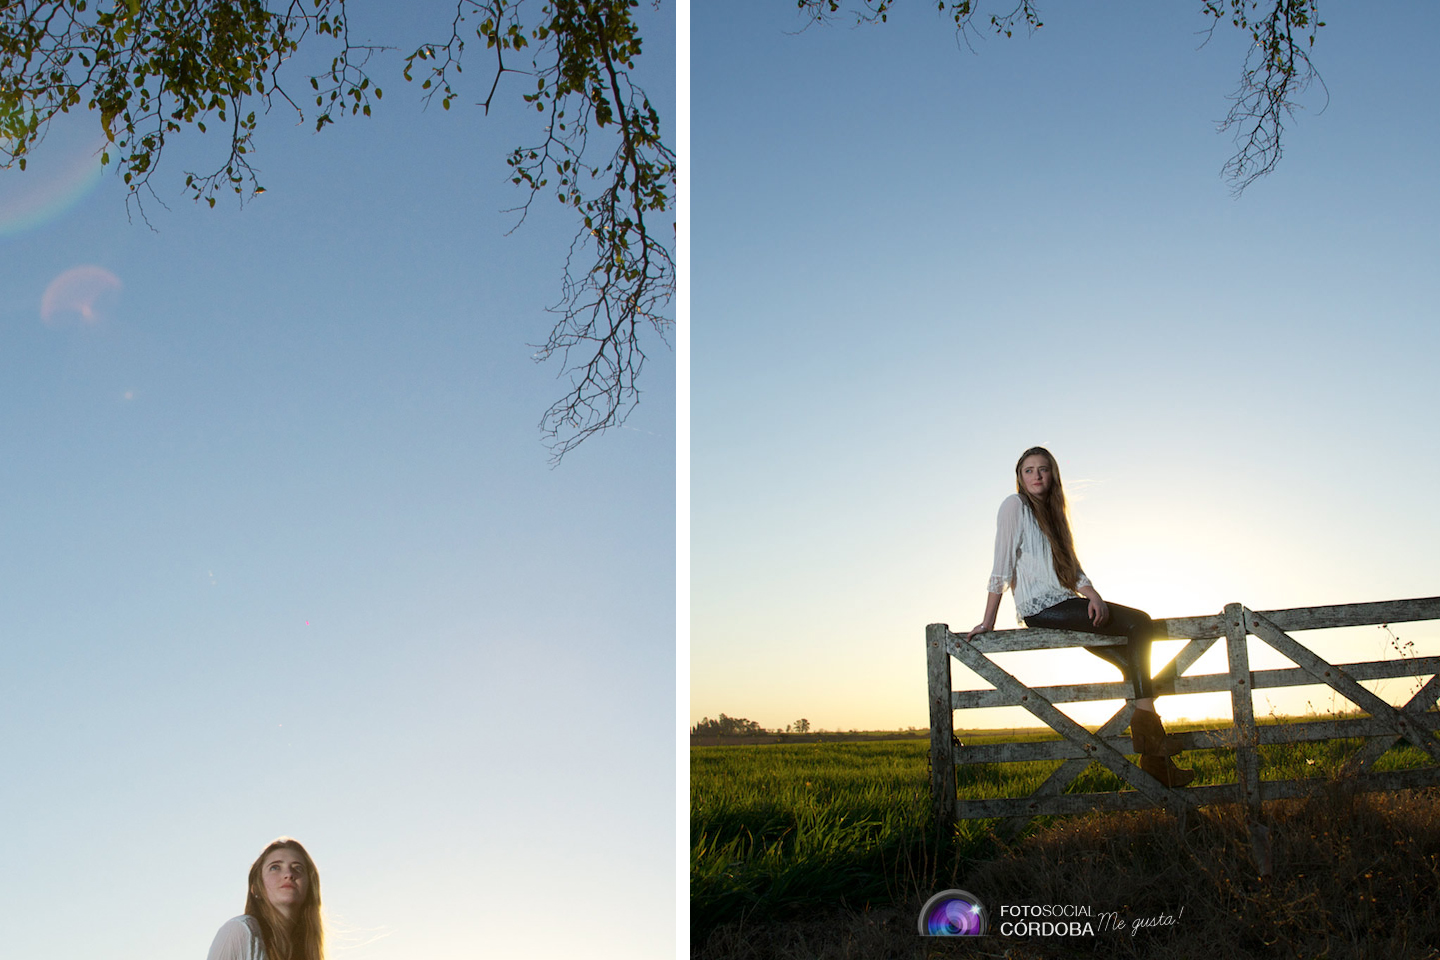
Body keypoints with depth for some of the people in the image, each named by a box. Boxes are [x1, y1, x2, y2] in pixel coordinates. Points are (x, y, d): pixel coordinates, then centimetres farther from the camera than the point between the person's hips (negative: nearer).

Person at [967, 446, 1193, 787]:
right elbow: (1002, 567, -8)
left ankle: (1154, 759, -5)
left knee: (1133, 659, -5)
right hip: (1040, 607, -8)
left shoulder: (1052, 513, 22)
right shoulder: (1015, 505, -2)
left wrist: (1092, 594, -7)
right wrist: (988, 623, -10)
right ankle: (1148, 728, -15)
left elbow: (1072, 567, 14)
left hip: (1063, 604, 8)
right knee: (1139, 623, -17)